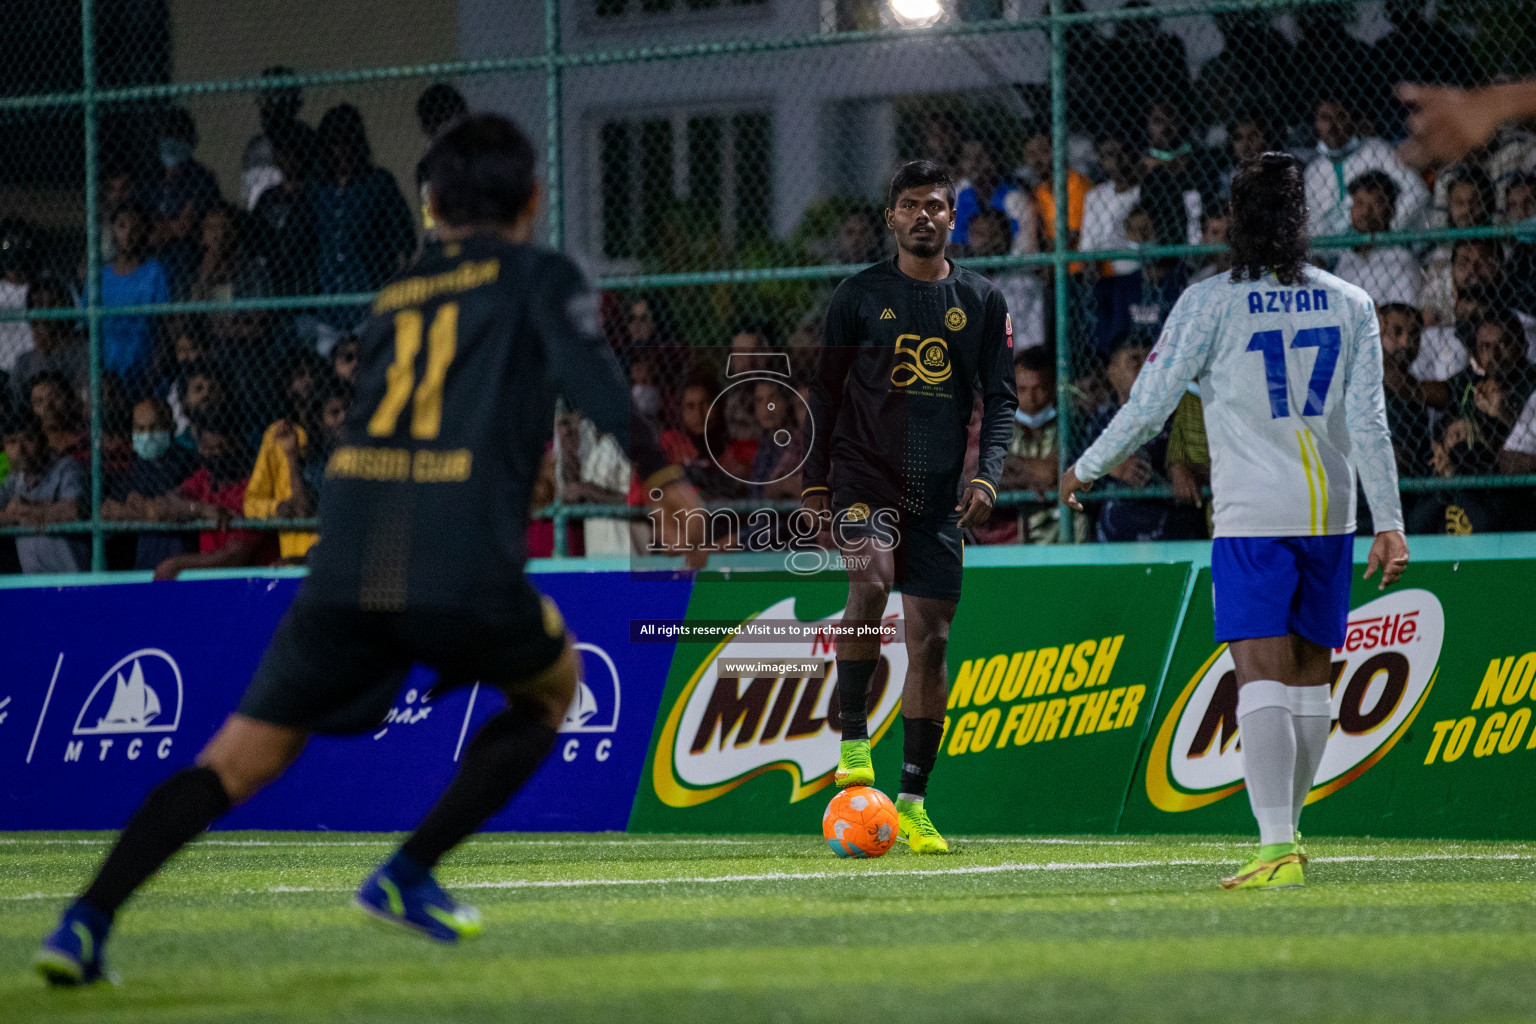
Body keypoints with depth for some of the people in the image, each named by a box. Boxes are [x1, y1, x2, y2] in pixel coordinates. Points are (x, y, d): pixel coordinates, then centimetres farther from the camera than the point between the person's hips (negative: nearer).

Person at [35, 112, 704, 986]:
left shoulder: (397, 298, 26)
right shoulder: (539, 276, 12)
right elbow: (588, 373, -8)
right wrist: (666, 477, -11)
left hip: (344, 567, 4)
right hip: (464, 573, -4)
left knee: (245, 754, 8)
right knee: (551, 685, 27)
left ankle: (88, 919, -11)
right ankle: (409, 875, 13)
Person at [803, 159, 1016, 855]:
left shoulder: (980, 301, 8)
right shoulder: (860, 296, 4)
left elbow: (1001, 397, 8)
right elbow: (826, 391, 9)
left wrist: (988, 474, -6)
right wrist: (815, 478, 3)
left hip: (938, 491, 2)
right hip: (865, 472, -2)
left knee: (930, 640, 1)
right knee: (871, 578, -31)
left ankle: (912, 800, 8)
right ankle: (853, 739, -20)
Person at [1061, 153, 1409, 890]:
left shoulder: (1211, 304, -5)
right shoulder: (1349, 304, 6)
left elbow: (1148, 407, -3)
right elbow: (1368, 422, 3)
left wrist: (1086, 469, 13)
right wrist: (1389, 522, 4)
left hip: (1253, 517, -5)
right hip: (1330, 515, 5)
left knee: (1262, 676, -11)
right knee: (1309, 676, 13)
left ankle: (1277, 849, -22)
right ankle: (1285, 834, 22)